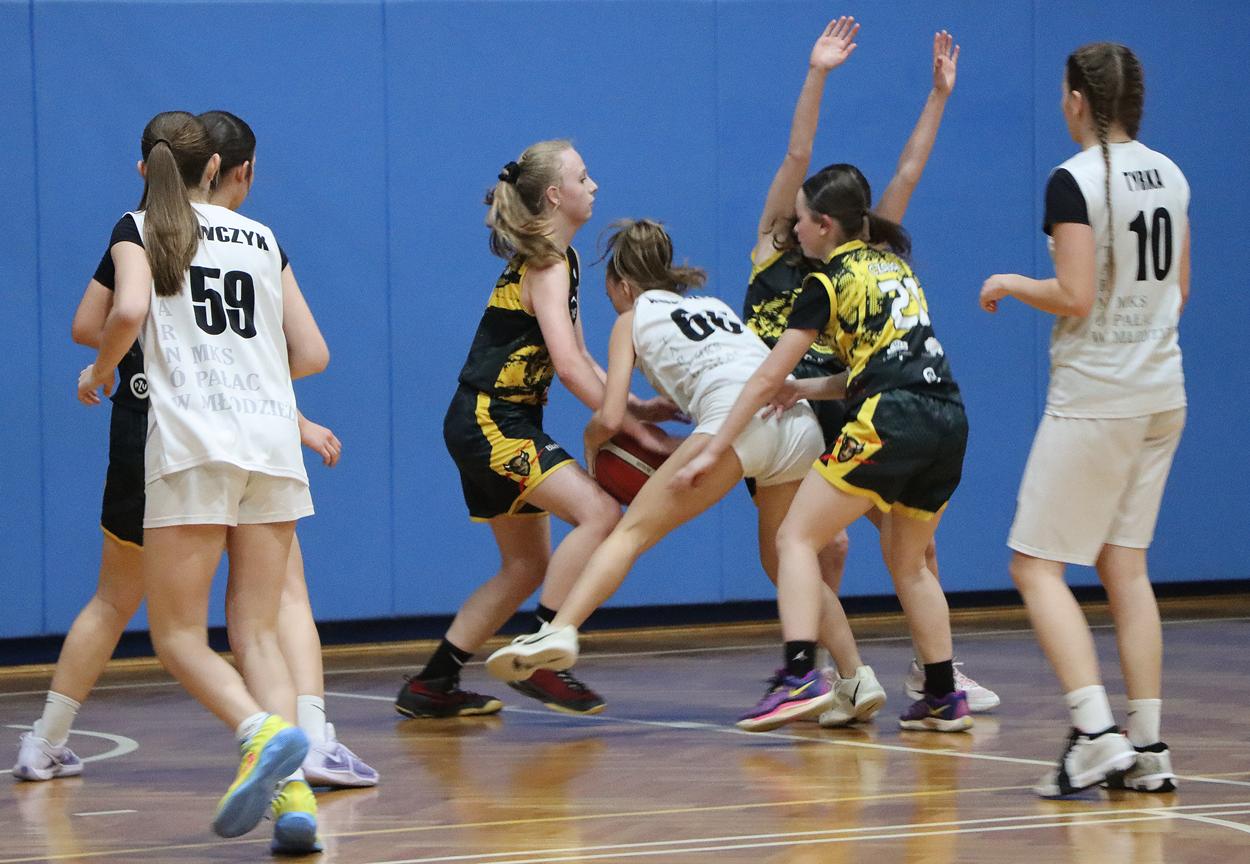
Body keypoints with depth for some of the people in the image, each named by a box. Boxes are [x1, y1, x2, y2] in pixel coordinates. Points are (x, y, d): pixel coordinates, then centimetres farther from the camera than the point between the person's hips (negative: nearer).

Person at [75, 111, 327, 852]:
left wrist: (99, 371, 6)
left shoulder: (139, 229, 8)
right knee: (258, 631, 6)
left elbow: (129, 310, -13)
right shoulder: (261, 238, 19)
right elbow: (313, 354, 17)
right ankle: (293, 791, -13)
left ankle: (265, 734, -25)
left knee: (179, 633, 2)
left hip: (192, 440, -4)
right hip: (273, 438, 4)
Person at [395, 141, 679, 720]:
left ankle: (432, 687, 17)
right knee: (599, 513, -23)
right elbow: (568, 366, -24)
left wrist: (635, 406, 8)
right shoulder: (546, 266, -14)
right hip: (487, 421, -10)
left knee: (527, 567, 14)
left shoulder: (559, 261, 16)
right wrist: (630, 426, -21)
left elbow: (579, 358, 20)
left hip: (499, 427, 10)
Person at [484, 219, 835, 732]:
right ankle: (802, 673, -6)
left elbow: (610, 418, 11)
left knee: (632, 531, -2)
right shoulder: (715, 307, 36)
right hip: (801, 422, 6)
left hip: (740, 421, -5)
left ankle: (558, 631, -19)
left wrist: (590, 443, 32)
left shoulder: (633, 319, 20)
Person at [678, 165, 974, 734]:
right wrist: (810, 389, 18)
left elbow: (767, 378, 2)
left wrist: (711, 453, 5)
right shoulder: (893, 264, 22)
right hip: (947, 418, 8)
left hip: (889, 424, -8)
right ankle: (944, 698, 18)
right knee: (907, 561, 22)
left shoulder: (830, 282, 1)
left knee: (797, 537, -1)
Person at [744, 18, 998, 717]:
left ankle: (933, 670, 16)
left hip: (840, 413, 4)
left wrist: (940, 94, 8)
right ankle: (852, 679, -13)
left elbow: (908, 174, 10)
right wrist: (816, 75, -14)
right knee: (823, 545, -17)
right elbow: (797, 157, -6)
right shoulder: (777, 247, 4)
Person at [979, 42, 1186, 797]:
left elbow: (1074, 297, -18)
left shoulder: (1075, 180, -14)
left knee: (1037, 564, -2)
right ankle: (1148, 748, 7)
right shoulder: (1170, 176, 9)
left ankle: (1096, 733, -16)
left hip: (1094, 396, -7)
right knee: (1125, 565, 12)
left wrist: (1011, 284, -2)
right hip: (1163, 393, 7)